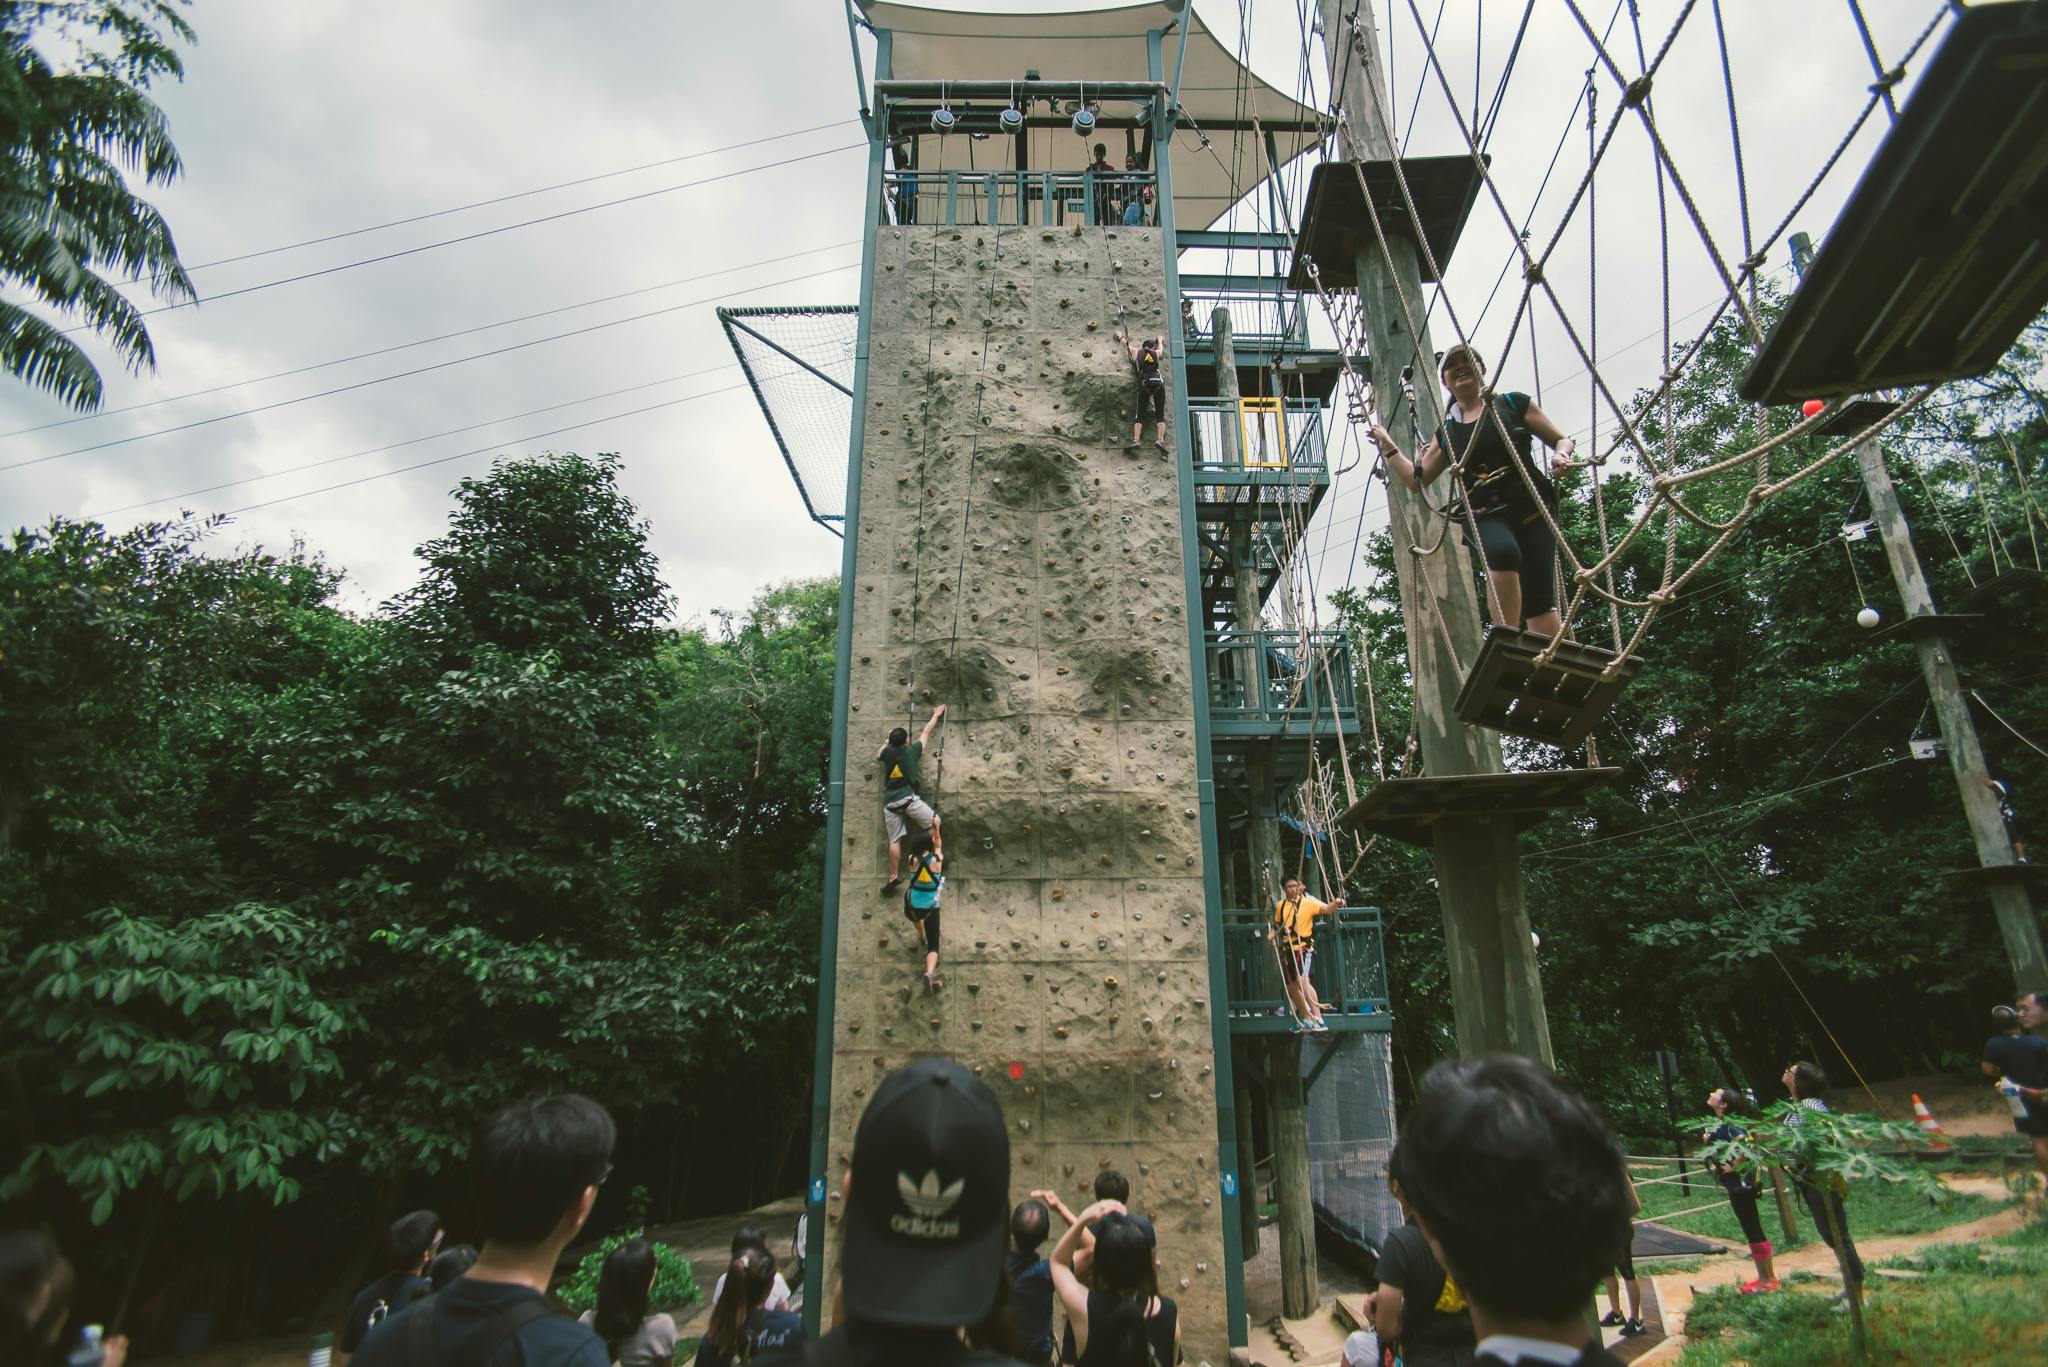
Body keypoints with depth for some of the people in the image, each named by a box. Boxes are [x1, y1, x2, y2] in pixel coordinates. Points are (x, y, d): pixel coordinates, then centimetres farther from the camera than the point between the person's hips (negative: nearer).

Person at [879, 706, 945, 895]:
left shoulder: (887, 753, 12)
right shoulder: (911, 751, 5)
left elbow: (877, 755, 37)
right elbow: (926, 732, 17)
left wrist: (888, 741, 44)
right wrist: (936, 715, 31)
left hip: (889, 802, 4)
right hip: (908, 798, -4)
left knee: (894, 840, 3)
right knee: (934, 823, 6)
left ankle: (894, 876, 1)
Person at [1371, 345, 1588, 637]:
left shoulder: (1514, 404, 14)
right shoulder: (1446, 432, 20)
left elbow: (1562, 440, 16)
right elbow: (1416, 478, 21)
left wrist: (1562, 455, -5)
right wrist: (1387, 446, 20)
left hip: (1531, 509, 0)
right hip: (1484, 516, 0)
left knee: (1539, 600, -14)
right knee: (1503, 550, -36)